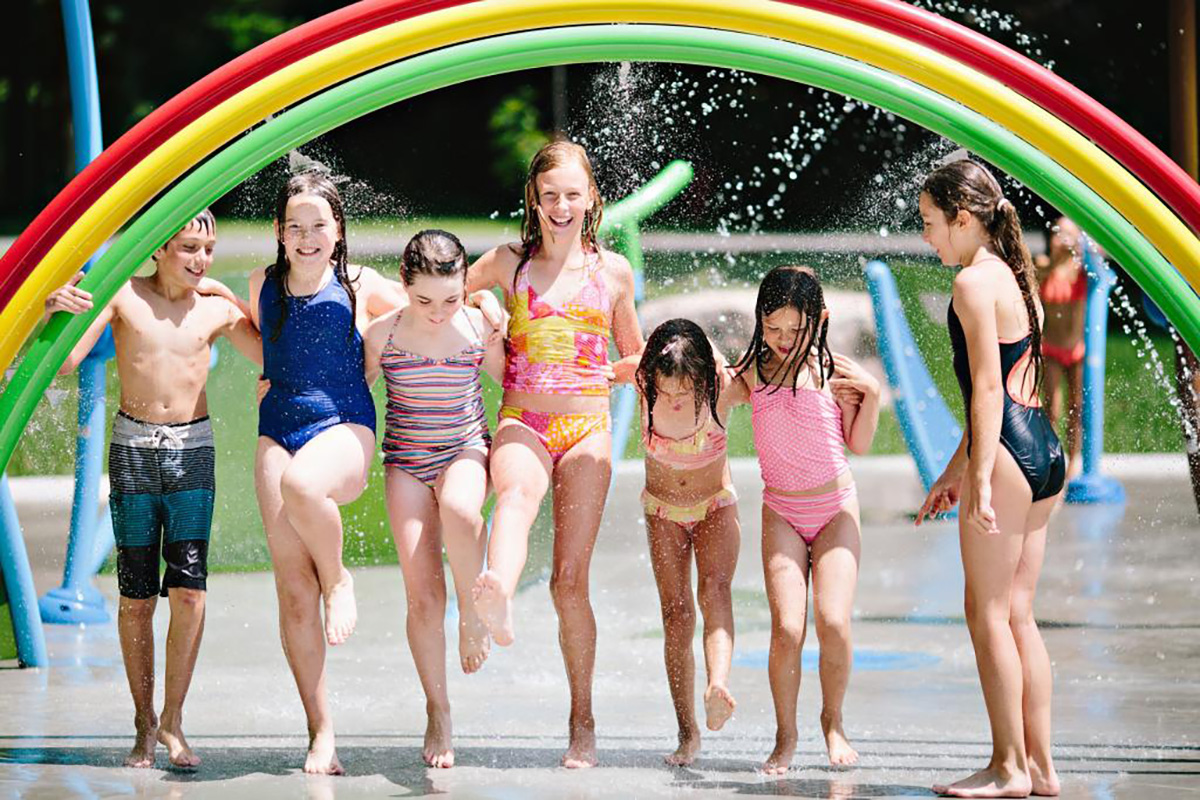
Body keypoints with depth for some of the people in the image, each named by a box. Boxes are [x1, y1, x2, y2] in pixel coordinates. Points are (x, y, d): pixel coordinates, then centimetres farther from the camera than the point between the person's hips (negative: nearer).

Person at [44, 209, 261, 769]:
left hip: (192, 450, 1)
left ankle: (173, 719, 1)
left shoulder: (217, 308, 3)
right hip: (133, 449, -1)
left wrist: (241, 304, -4)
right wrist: (55, 313, -30)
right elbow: (61, 362, -10)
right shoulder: (123, 296, -3)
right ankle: (144, 723, 12)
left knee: (189, 589, -10)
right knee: (135, 594, 1)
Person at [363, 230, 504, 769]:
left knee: (458, 509, -40)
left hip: (466, 452, -1)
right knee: (422, 594, -6)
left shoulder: (480, 328, -6)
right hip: (406, 463, 1)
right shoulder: (383, 334, -7)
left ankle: (473, 612, -15)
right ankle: (437, 711, 7)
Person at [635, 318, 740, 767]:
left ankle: (719, 687, -50)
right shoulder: (643, 382, -23)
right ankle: (687, 733, -4)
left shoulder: (722, 384, -28)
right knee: (676, 613, -8)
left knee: (714, 587, -28)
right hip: (663, 511, 2)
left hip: (715, 506, -2)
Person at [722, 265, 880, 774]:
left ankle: (832, 720, 8)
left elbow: (859, 444, 6)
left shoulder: (834, 371, -3)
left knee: (834, 621, -17)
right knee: (787, 628, -15)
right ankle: (785, 736, 4)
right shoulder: (750, 374, 1)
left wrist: (871, 395, -9)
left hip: (836, 509, -1)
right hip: (781, 514, 1)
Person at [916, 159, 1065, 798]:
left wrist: (979, 479, -20)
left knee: (988, 613, -2)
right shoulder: (1014, 278, 19)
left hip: (1009, 454, -9)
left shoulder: (975, 282, -9)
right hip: (1044, 451, 9)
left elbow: (988, 390, -16)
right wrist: (953, 471, 28)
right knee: (1018, 615, 11)